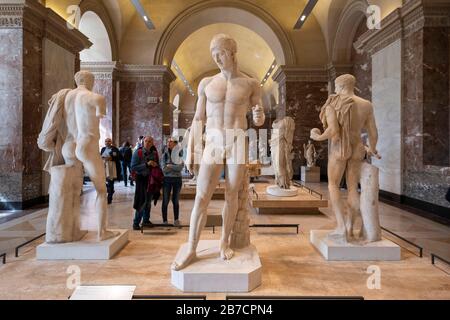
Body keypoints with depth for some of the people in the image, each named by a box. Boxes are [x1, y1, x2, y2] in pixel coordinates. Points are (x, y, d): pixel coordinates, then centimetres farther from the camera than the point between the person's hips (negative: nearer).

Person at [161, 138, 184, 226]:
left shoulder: (179, 154, 2)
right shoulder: (165, 155, 2)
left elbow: (181, 167, -11)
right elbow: (164, 168, -8)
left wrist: (170, 166, -12)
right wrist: (175, 167, -9)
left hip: (177, 179, 0)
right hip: (167, 179, 0)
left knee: (176, 201, 7)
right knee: (165, 201, 3)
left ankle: (176, 220, 16)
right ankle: (165, 221, 11)